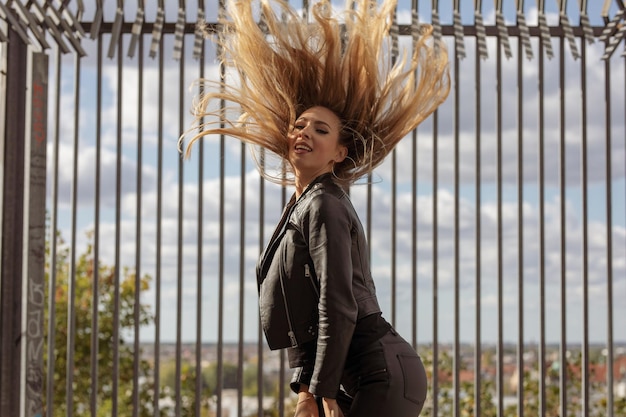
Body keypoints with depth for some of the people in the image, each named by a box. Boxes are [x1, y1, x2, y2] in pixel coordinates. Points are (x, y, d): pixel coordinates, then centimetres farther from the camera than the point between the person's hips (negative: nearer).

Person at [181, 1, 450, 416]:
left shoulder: (324, 207, -12)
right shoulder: (301, 209, 17)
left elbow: (339, 307, -19)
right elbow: (304, 316, 19)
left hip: (383, 377, -10)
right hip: (359, 380, 10)